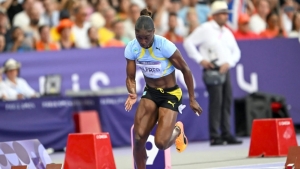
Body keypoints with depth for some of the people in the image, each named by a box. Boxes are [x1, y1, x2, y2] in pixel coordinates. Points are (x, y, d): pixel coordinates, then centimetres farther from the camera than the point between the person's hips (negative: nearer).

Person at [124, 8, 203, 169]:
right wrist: (133, 93, -26)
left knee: (161, 143, -15)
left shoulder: (165, 46, -25)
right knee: (139, 138, -12)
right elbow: (130, 77, -3)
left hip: (170, 94, -4)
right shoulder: (131, 48, -13)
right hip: (150, 93, 4)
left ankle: (177, 130, 23)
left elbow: (185, 70, -12)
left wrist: (192, 99, -6)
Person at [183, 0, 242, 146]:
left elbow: (236, 52, 17)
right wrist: (200, 59, -11)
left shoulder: (227, 33, 17)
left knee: (227, 101, 4)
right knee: (216, 101, -12)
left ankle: (226, 134, 10)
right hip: (212, 69, -7)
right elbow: (188, 42, -6)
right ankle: (214, 136, -9)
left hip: (225, 70, 7)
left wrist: (228, 63, -3)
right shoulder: (205, 29, -3)